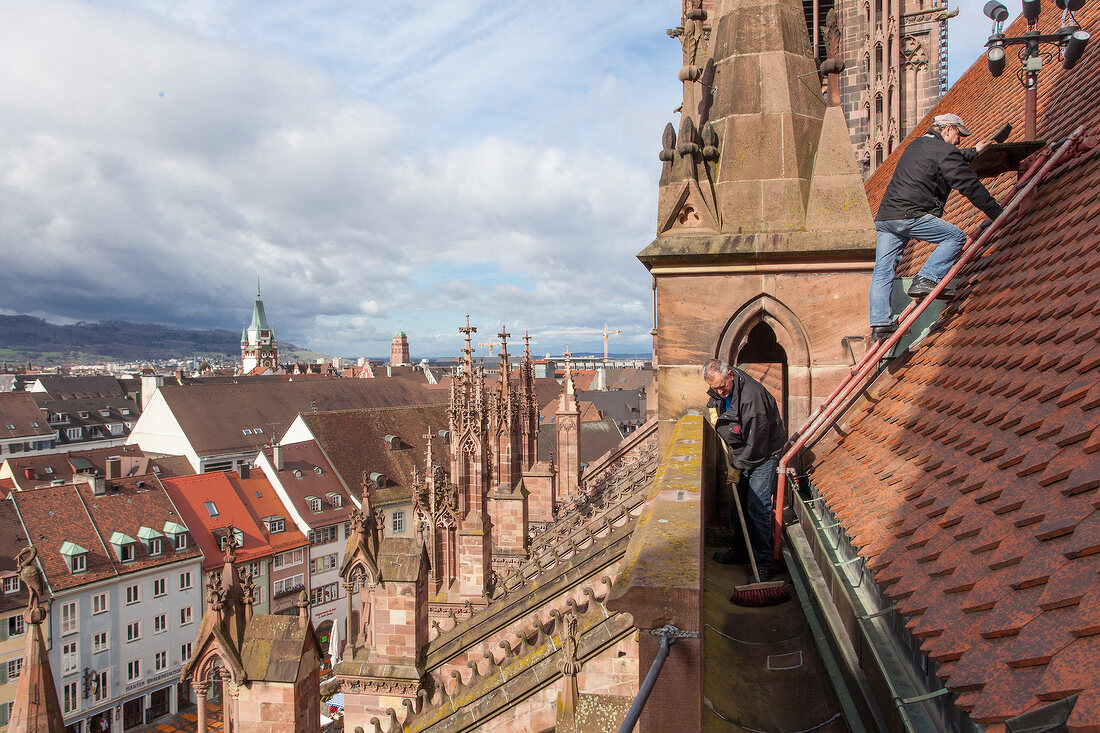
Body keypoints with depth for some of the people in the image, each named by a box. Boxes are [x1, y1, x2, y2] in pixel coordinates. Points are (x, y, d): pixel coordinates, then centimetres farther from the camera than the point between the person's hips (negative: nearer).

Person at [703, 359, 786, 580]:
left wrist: (738, 465, -14)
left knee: (757, 509, -11)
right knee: (740, 504, 15)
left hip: (764, 454, -8)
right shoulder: (719, 394, -3)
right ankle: (740, 550, 31)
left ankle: (764, 565, -4)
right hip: (744, 455, 8)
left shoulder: (751, 395, -31)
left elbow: (756, 441, -24)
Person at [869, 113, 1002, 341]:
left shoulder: (916, 145, 27)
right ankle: (925, 280, -11)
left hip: (884, 217, 8)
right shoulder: (944, 150, 0)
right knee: (956, 237, 3)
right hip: (909, 216, -8)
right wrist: (997, 213, 7)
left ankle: (880, 324, -4)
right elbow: (969, 184, -1)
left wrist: (974, 151, 63)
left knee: (882, 272, 2)